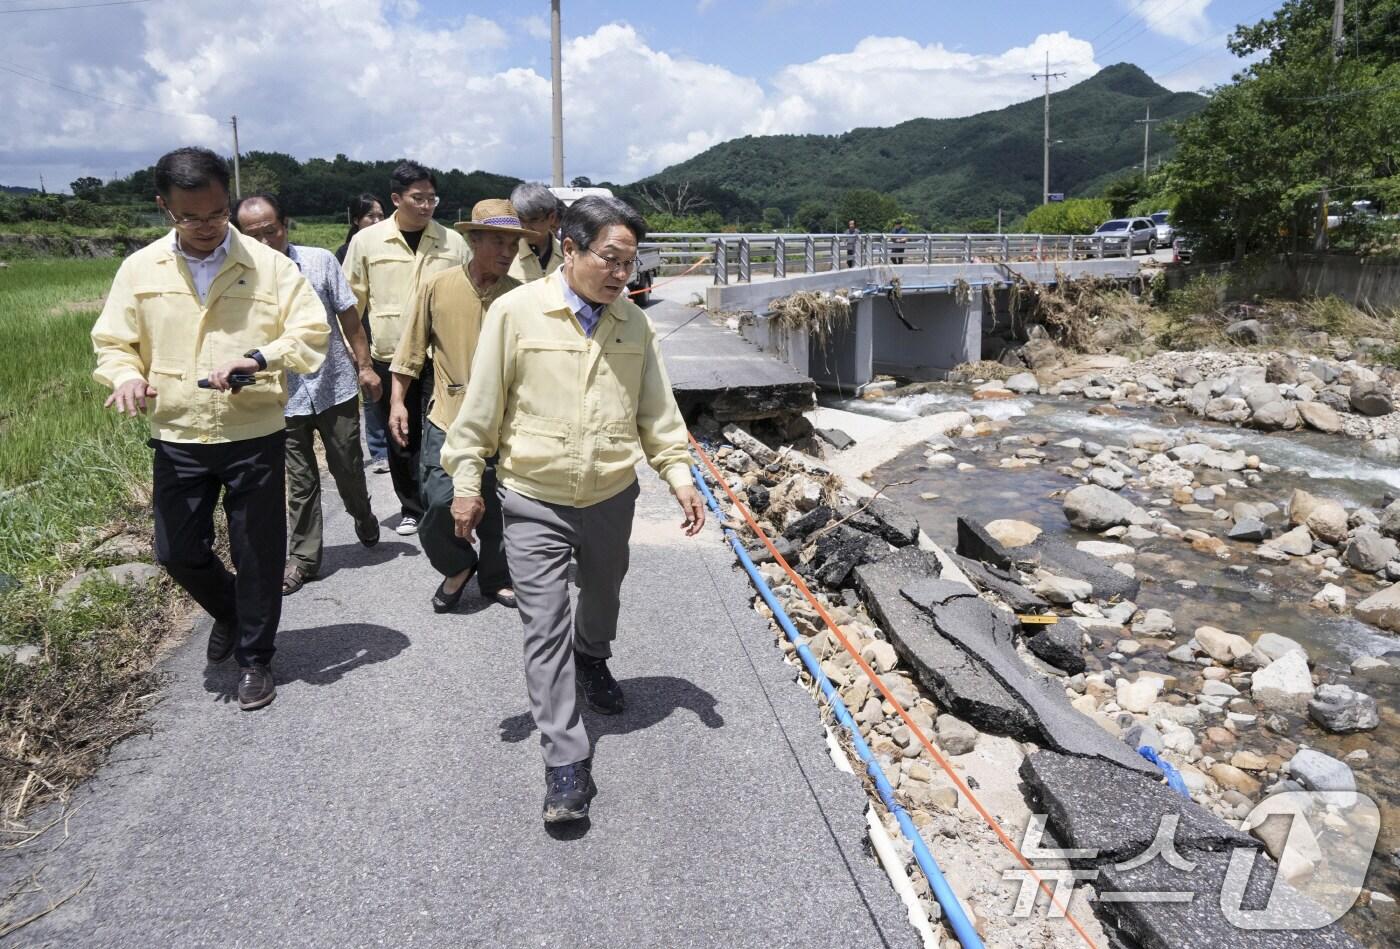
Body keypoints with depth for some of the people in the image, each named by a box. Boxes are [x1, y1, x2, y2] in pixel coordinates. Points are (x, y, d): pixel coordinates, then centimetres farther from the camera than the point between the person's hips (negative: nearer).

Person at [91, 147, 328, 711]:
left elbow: (311, 333, -7)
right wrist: (127, 378, -17)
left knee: (258, 553, 6)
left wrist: (258, 358, -25)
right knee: (178, 551, 9)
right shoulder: (139, 270, 1)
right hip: (177, 438, 2)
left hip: (254, 436, -2)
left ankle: (255, 657, 25)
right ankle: (230, 613, 40)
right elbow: (113, 342, 6)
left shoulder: (268, 264, -5)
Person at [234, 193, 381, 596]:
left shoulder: (320, 262, -6)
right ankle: (304, 556, 22)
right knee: (300, 480, 9)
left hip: (335, 386, 0)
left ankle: (362, 514, 44)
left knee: (348, 467, 14)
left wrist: (365, 366, 2)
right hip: (285, 397, 0)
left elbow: (348, 318, 1)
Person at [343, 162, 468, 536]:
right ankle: (411, 508, 27)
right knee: (401, 439, 11)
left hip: (442, 359, 0)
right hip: (390, 360, 1)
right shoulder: (366, 241, 1)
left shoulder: (453, 242, 3)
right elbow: (350, 306, 6)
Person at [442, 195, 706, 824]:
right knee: (545, 627, -4)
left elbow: (657, 410, 6)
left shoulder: (634, 323, 1)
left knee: (601, 599, 24)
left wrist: (679, 475, 0)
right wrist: (466, 480, -5)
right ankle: (566, 763, 4)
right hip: (534, 501, -4)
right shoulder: (516, 311, -11)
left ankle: (590, 663, 57)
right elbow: (482, 404, -6)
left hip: (611, 498, 4)